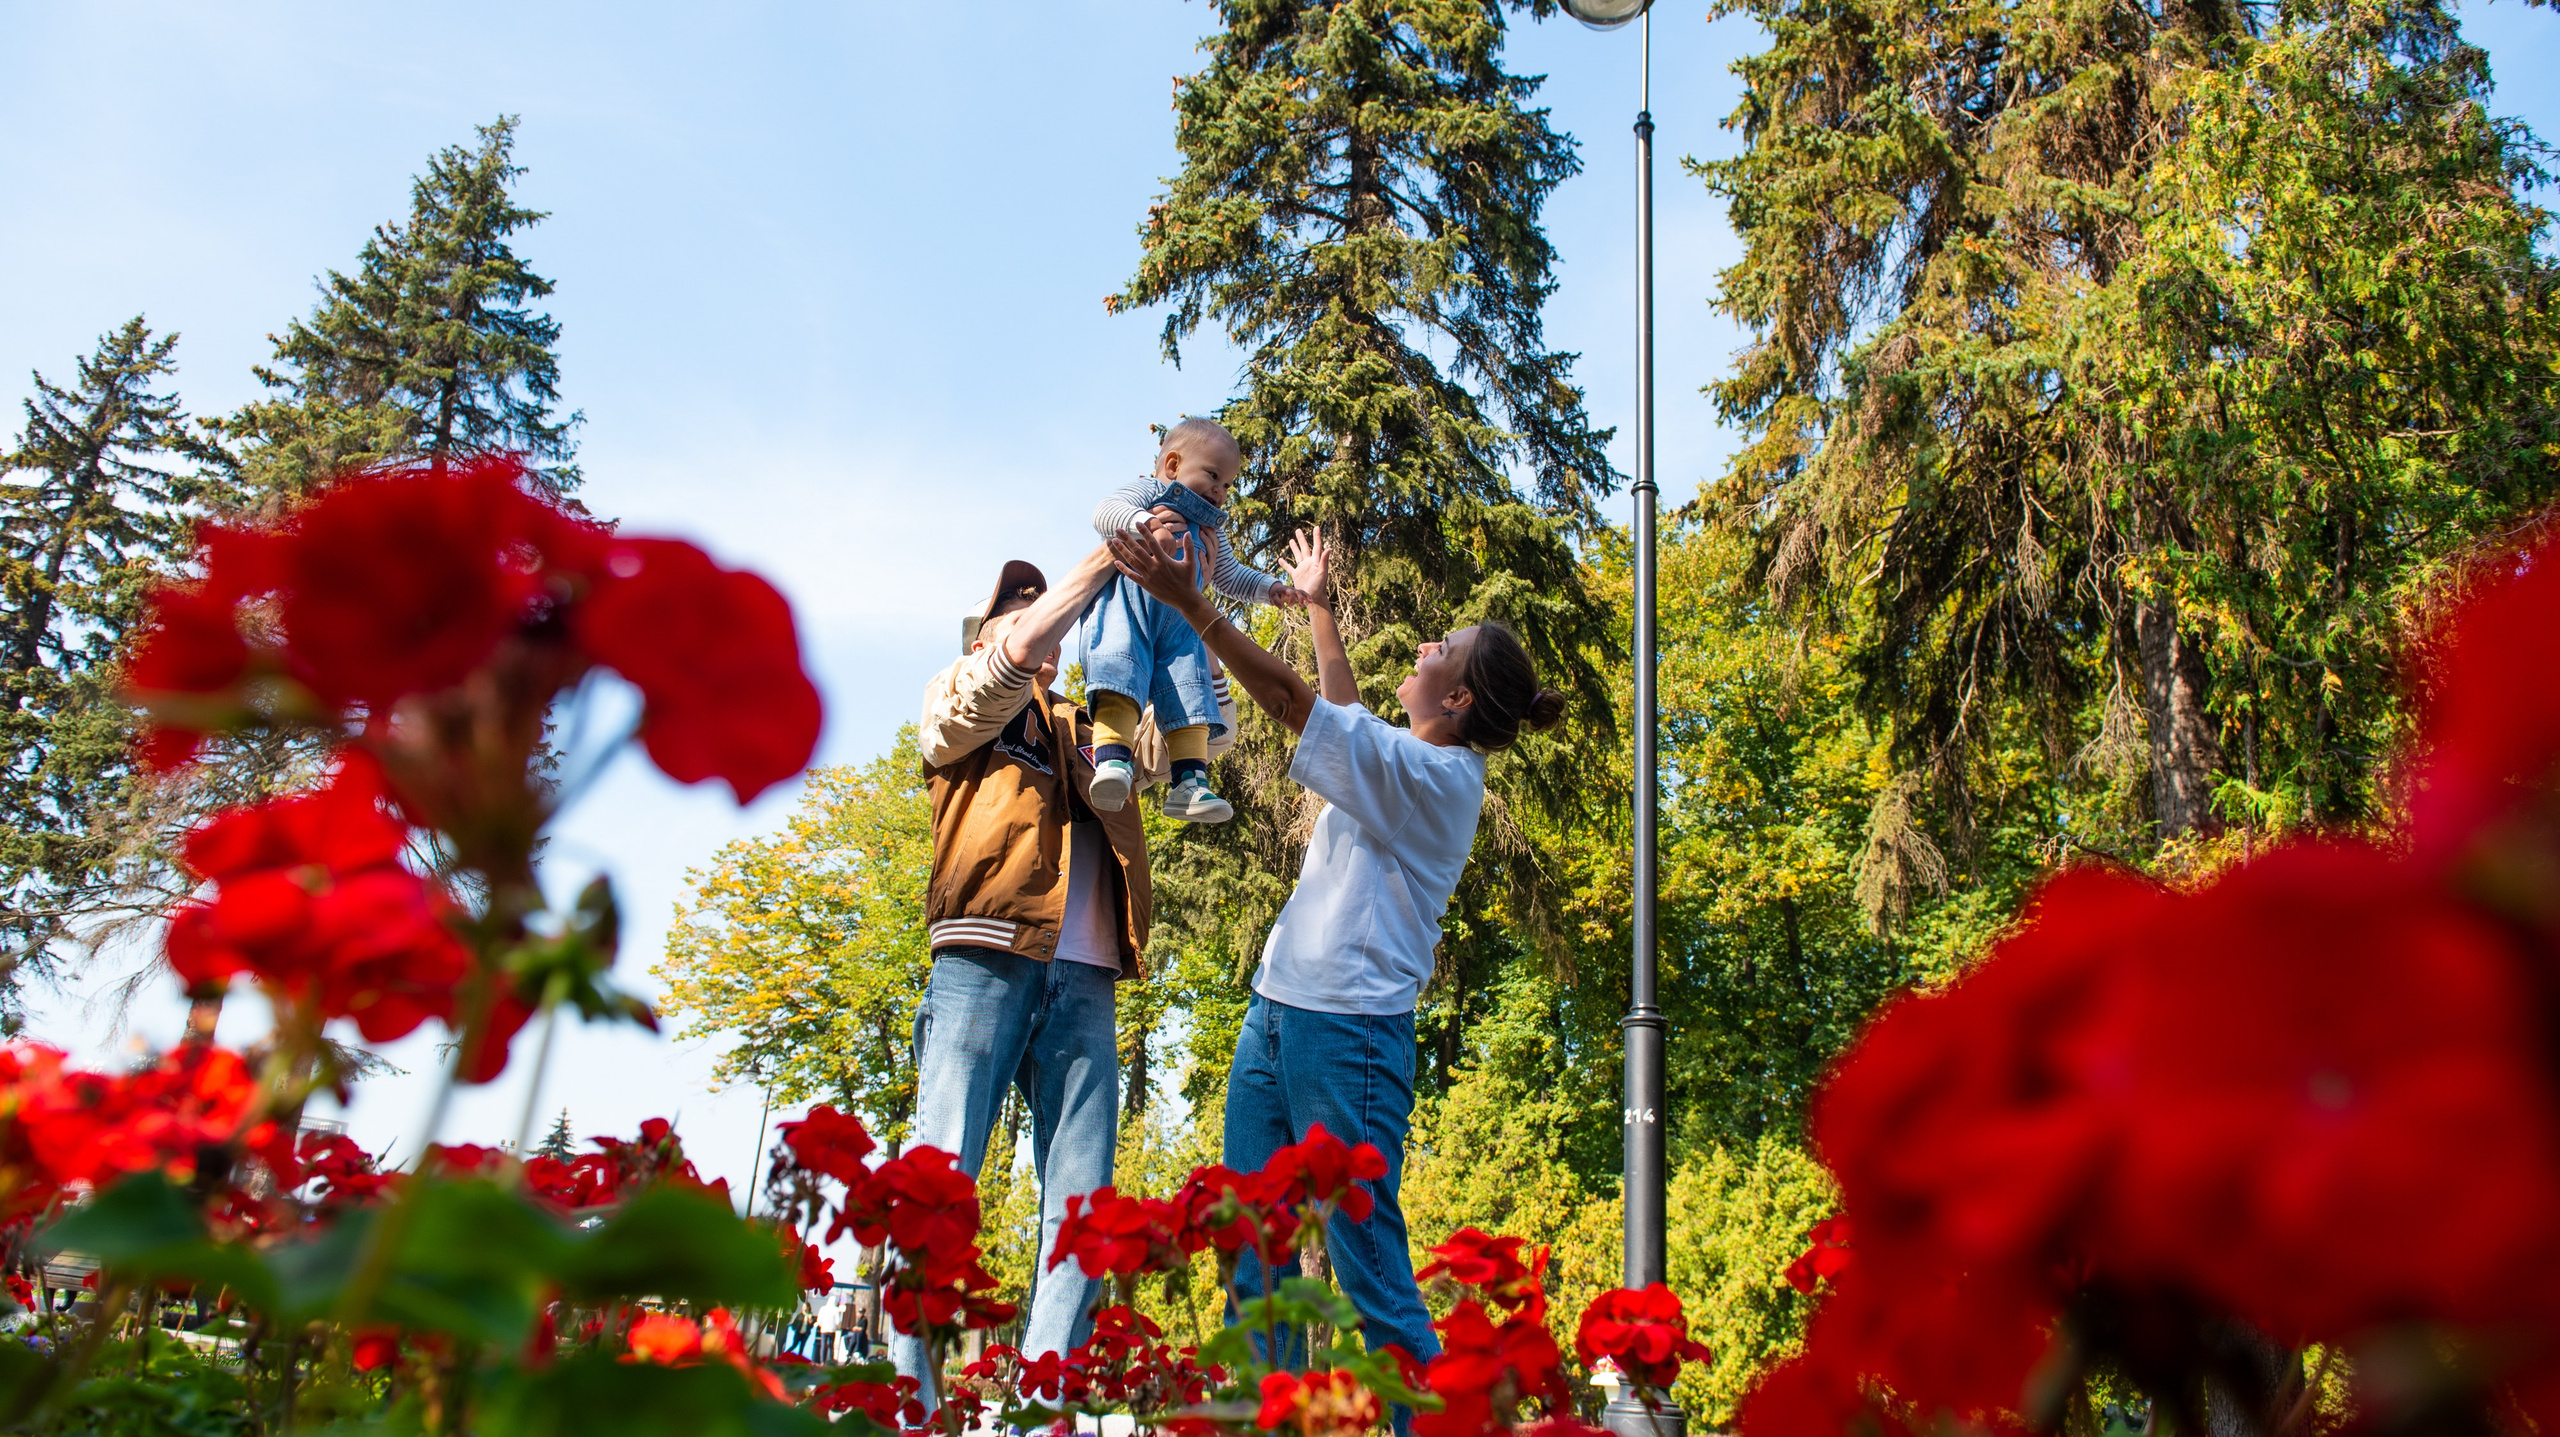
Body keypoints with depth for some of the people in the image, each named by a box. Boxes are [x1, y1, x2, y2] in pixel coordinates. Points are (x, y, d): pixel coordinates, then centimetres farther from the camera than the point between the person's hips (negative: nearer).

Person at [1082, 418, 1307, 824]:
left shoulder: (1209, 529, 35)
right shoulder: (1147, 492, 13)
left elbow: (1231, 577, 43)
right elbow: (1105, 512, -6)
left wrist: (1270, 589, 26)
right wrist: (1145, 522, -26)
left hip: (1179, 621, 7)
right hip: (1127, 602, -7)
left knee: (1190, 697, -8)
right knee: (1121, 683, -28)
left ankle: (1189, 783, -12)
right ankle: (1112, 760, -41)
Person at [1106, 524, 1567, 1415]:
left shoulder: (1430, 774, -13)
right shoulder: (1409, 766, 14)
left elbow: (1290, 696, -18)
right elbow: (1342, 710, 33)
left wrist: (1185, 599, -18)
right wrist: (1316, 605, 38)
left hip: (1344, 1029, -10)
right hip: (1277, 1013, 10)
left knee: (1369, 1268, -9)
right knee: (1254, 1255, 7)